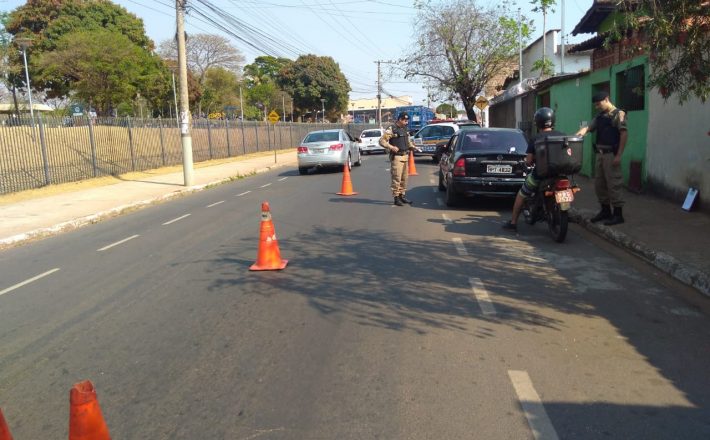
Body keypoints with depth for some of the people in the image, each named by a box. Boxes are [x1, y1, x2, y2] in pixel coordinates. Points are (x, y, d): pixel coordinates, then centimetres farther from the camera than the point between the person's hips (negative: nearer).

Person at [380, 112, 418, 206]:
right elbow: (382, 141, -13)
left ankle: (402, 195, 21)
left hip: (405, 156, 8)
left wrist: (412, 146, 10)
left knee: (404, 178, 11)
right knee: (396, 178, -8)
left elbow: (408, 140, 29)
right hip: (396, 157, -8)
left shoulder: (405, 129, 15)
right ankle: (396, 197, -3)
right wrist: (391, 147, -23)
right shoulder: (391, 129, -9)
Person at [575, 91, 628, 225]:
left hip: (611, 154, -8)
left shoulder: (618, 114, -8)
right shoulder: (599, 116, 15)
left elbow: (624, 134, -13)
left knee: (613, 184, -6)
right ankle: (605, 211, 24)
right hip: (600, 154, 8)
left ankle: (618, 214, 1)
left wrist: (619, 155, -19)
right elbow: (589, 127, 8)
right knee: (599, 184, 12)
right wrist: (581, 132, -18)